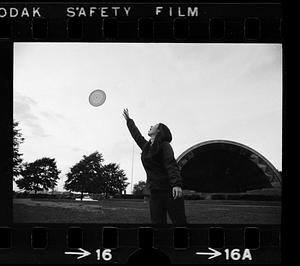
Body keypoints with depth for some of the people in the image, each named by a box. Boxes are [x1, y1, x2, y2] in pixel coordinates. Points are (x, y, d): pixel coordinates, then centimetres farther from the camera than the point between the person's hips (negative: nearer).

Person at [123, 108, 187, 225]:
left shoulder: (164, 145, -2)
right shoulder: (146, 146, 18)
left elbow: (171, 165, -16)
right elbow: (136, 134, 36)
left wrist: (177, 184, -31)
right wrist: (128, 120, 49)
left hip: (170, 191, -7)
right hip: (155, 192, 7)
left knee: (179, 222, -11)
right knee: (157, 222, 0)